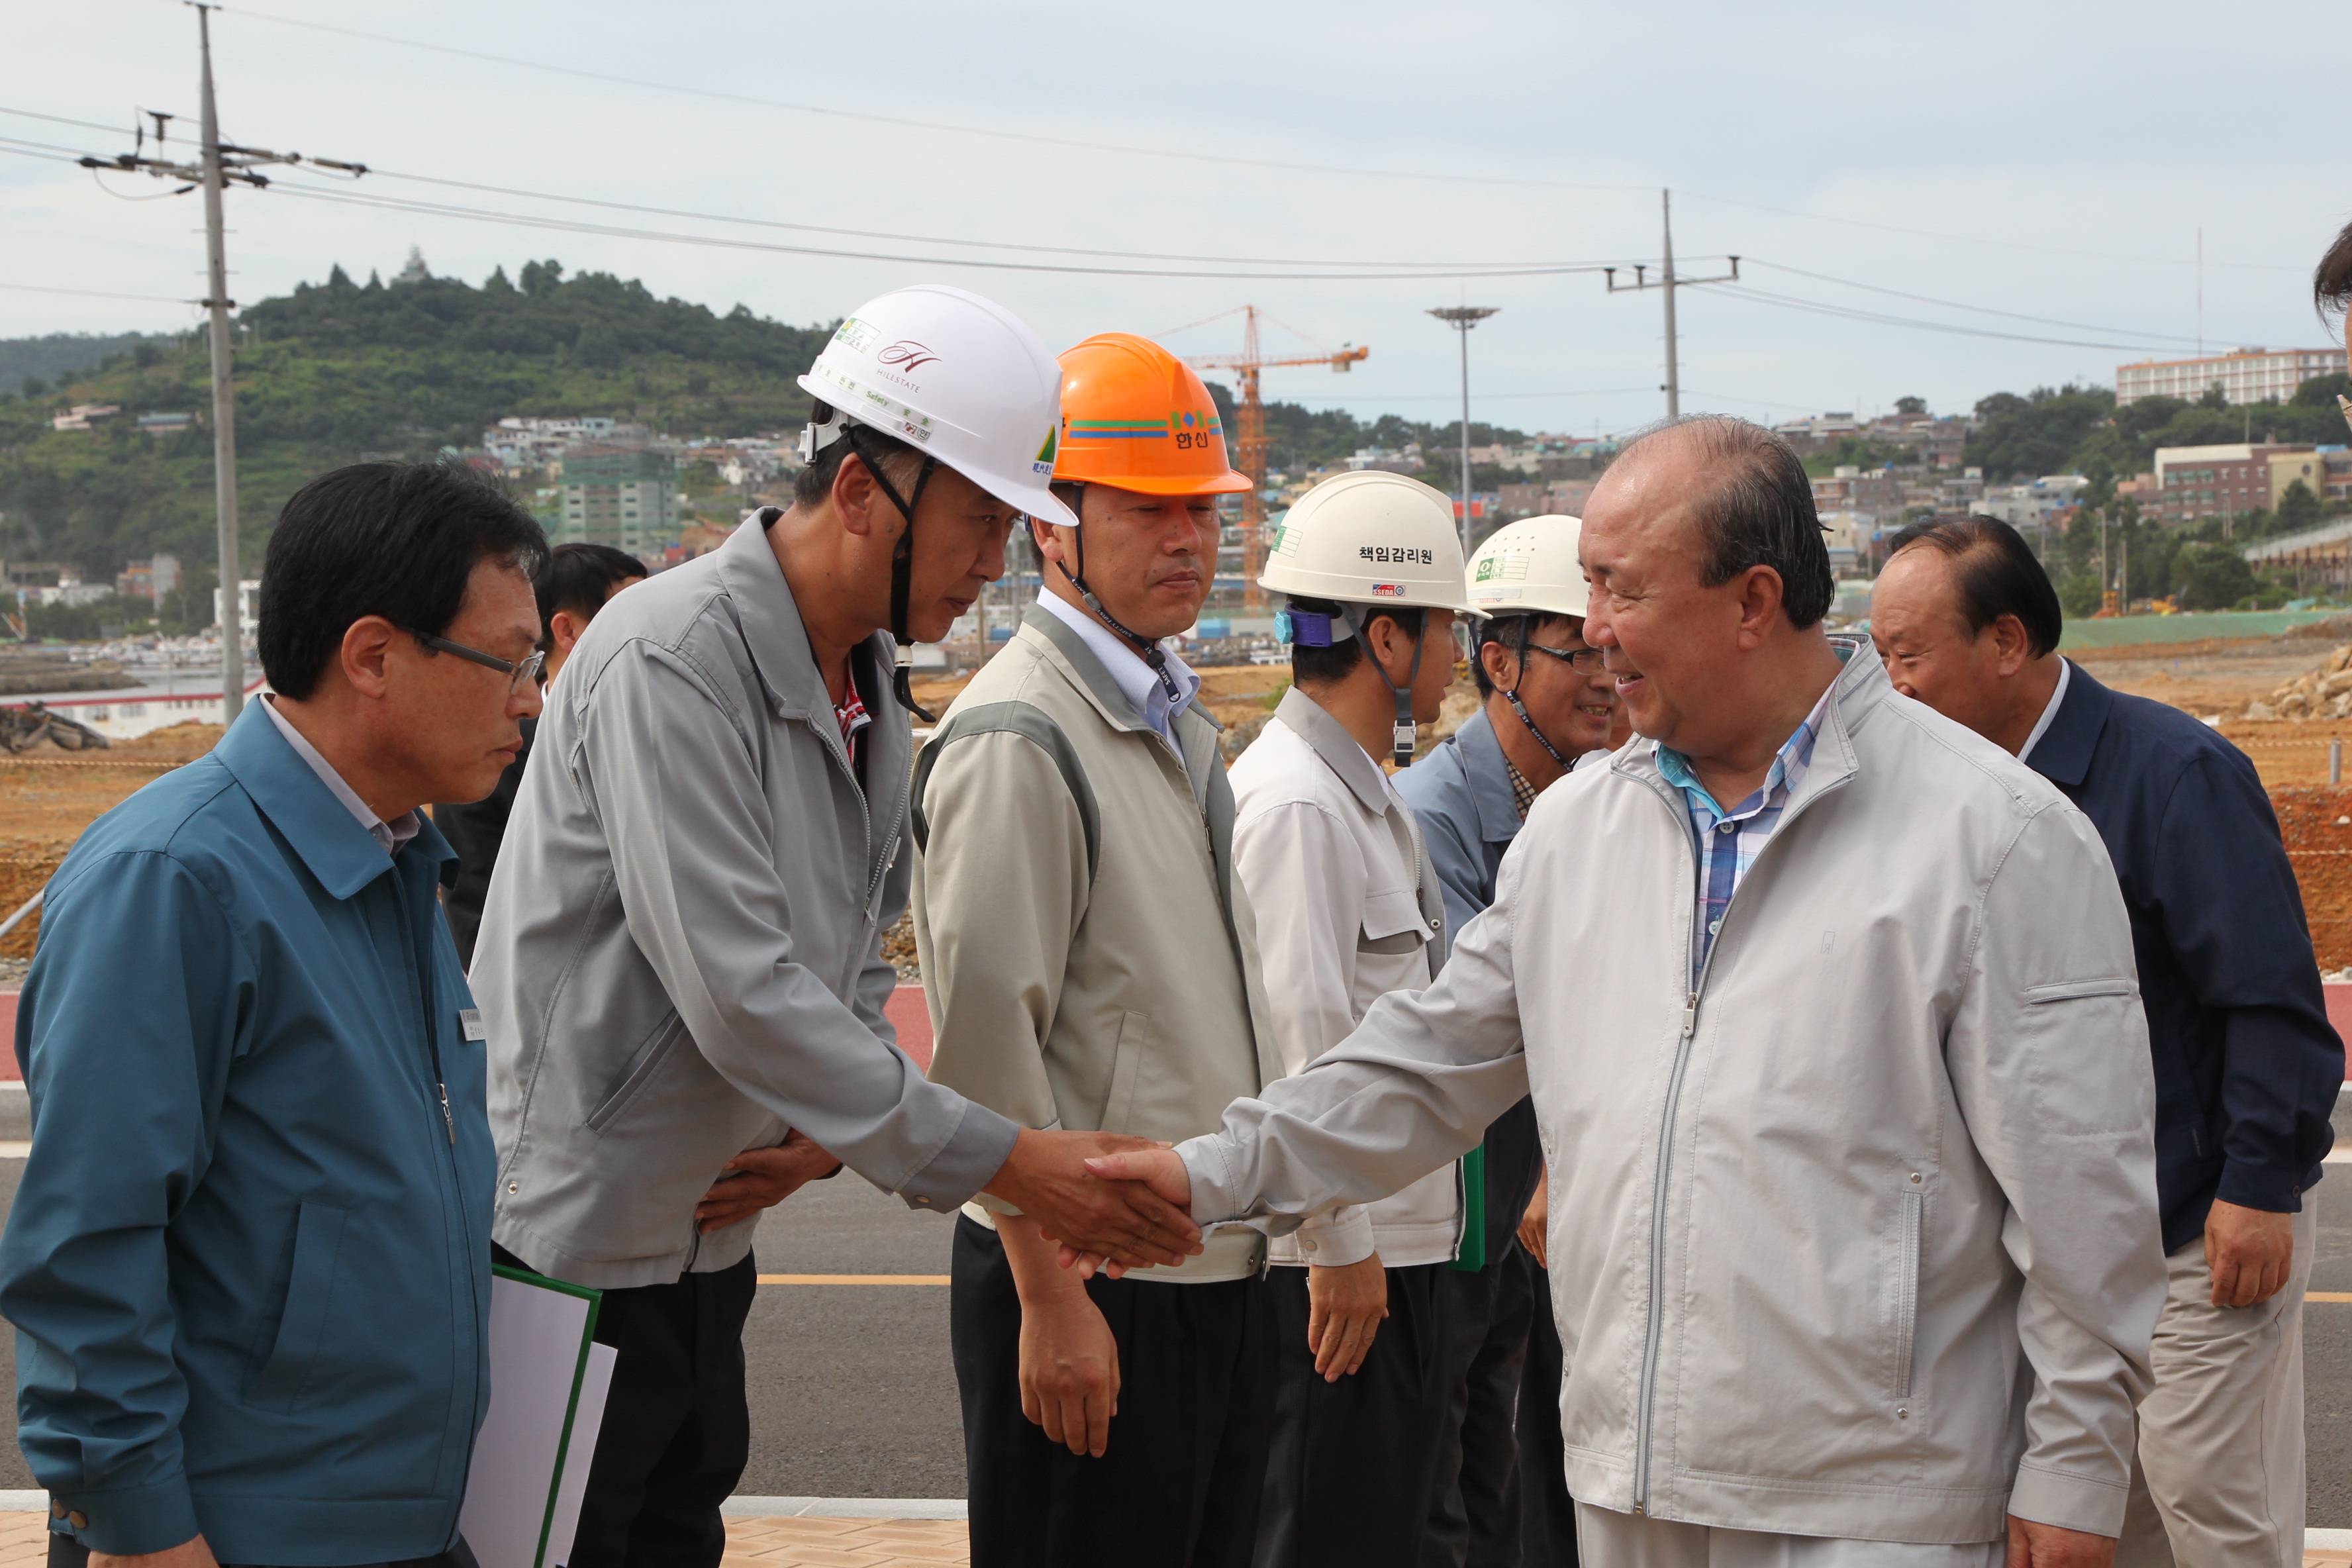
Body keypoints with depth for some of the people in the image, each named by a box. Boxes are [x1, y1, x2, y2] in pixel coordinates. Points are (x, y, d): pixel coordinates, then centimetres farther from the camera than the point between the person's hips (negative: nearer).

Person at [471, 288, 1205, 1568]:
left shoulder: (873, 694, 9)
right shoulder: (673, 657, -21)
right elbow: (736, 986, -26)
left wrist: (816, 1137, -3)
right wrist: (999, 1162, -23)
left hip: (707, 1236, 9)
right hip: (570, 1244, -9)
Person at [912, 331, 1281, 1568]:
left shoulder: (1178, 717, 16)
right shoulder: (1016, 740, -14)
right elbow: (984, 1035, -19)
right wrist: (1051, 1300, -20)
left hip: (1221, 1270, 9)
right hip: (1091, 1286, -9)